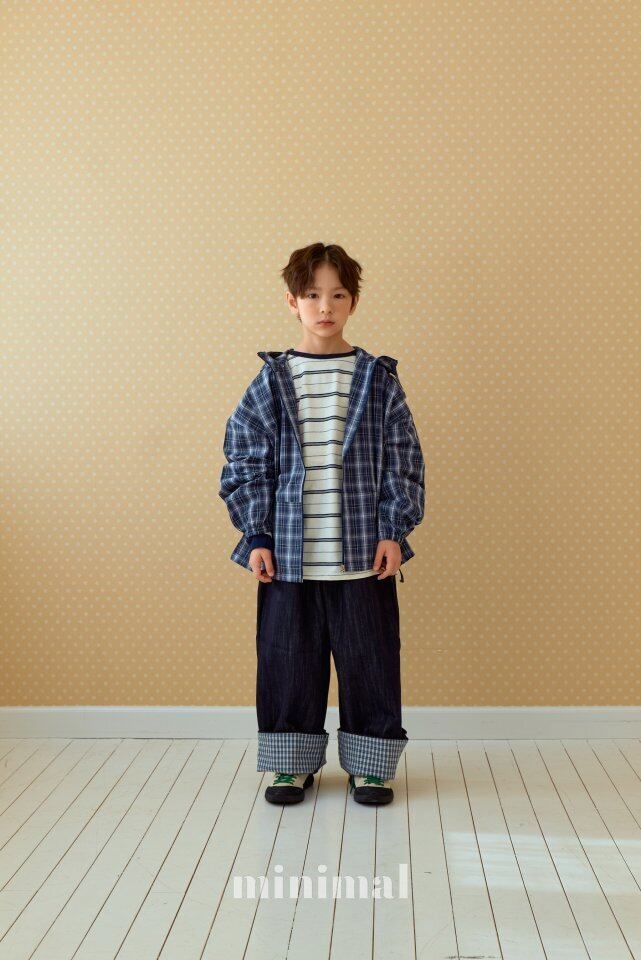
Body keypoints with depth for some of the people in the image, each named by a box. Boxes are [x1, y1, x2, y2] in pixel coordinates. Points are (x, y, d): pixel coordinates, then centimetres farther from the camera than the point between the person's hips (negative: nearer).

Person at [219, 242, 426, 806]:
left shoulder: (379, 380, 3)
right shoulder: (269, 384, 3)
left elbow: (403, 462, 3)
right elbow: (247, 463, 4)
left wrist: (394, 532, -4)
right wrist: (256, 537, -3)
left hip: (363, 553, 0)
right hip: (287, 554, 1)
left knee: (369, 658, 6)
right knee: (288, 658, 9)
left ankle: (369, 764, 23)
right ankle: (293, 763, 26)